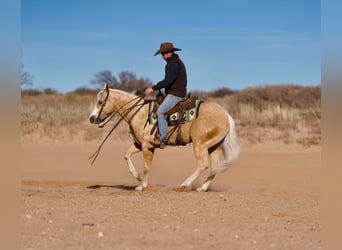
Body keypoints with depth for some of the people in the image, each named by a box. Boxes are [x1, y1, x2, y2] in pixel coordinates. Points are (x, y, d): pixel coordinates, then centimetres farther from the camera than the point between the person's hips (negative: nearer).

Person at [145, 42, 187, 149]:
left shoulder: (175, 65, -17)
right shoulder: (172, 63, 17)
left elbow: (168, 81, -26)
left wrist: (153, 88, -25)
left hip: (175, 95, -11)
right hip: (172, 93, 11)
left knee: (160, 111, -23)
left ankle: (162, 139, -25)